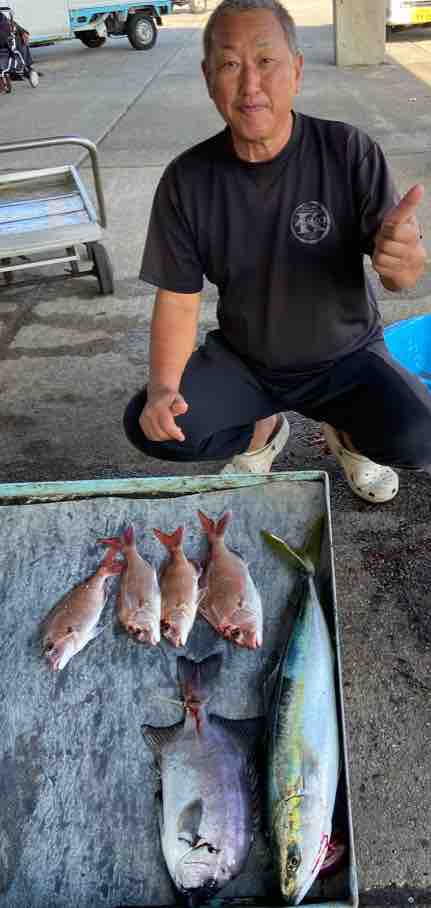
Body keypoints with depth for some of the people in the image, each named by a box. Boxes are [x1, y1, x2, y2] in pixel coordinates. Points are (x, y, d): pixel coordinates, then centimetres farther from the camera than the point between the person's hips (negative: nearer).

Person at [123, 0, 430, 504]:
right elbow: (178, 298, -6)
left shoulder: (348, 151, -15)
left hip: (345, 355, -1)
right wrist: (162, 387, -23)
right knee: (148, 425, -22)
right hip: (242, 360, 2)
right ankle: (262, 431, 12)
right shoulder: (186, 180, -10)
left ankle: (347, 432, 11)